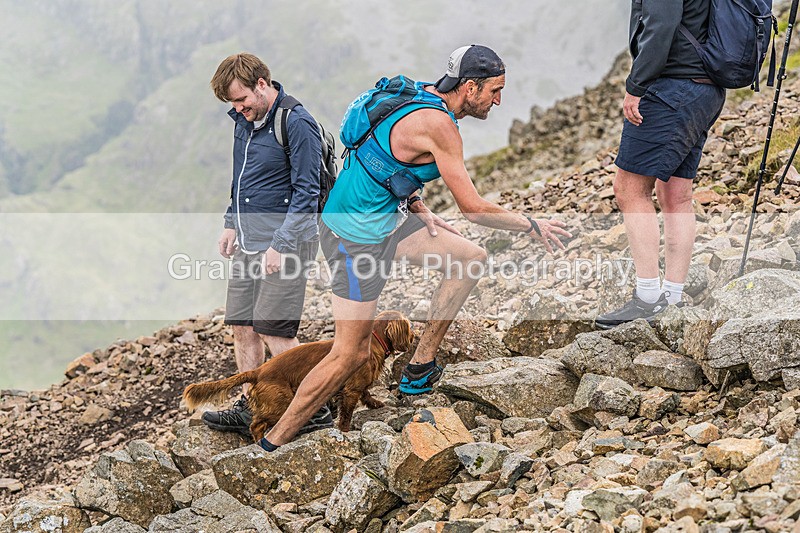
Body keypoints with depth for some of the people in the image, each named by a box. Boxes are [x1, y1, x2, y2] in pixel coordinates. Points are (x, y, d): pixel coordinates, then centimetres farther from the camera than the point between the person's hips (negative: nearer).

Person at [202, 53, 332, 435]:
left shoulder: (297, 124, -15)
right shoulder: (244, 120, 10)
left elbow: (306, 192, -16)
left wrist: (280, 245, -19)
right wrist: (232, 223, 18)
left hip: (283, 241, -8)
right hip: (248, 241, 8)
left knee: (273, 331, -9)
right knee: (241, 326, 10)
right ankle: (249, 407, 22)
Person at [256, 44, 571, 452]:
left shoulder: (422, 96, 5)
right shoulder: (438, 124, -23)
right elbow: (472, 209, -18)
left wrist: (415, 205, 9)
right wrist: (531, 226, -4)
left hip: (382, 216, 10)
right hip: (357, 237, -10)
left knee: (471, 258, 13)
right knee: (351, 355, -5)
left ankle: (420, 367, 18)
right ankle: (272, 444, 4)